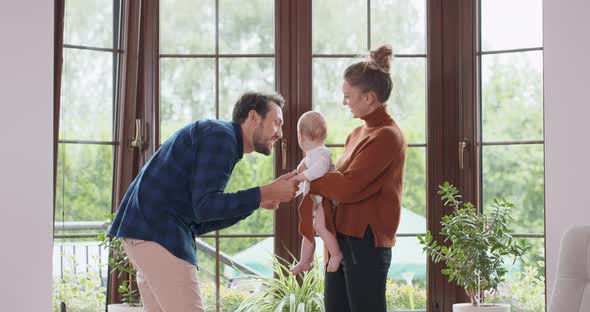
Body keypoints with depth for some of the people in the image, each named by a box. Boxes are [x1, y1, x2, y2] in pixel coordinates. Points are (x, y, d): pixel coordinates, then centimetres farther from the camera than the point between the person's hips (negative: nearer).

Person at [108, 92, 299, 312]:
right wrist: (267, 192, -14)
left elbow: (200, 221, 17)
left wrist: (256, 202, 12)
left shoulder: (219, 137, 20)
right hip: (157, 232, -10)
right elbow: (205, 206, -19)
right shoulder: (221, 136, -9)